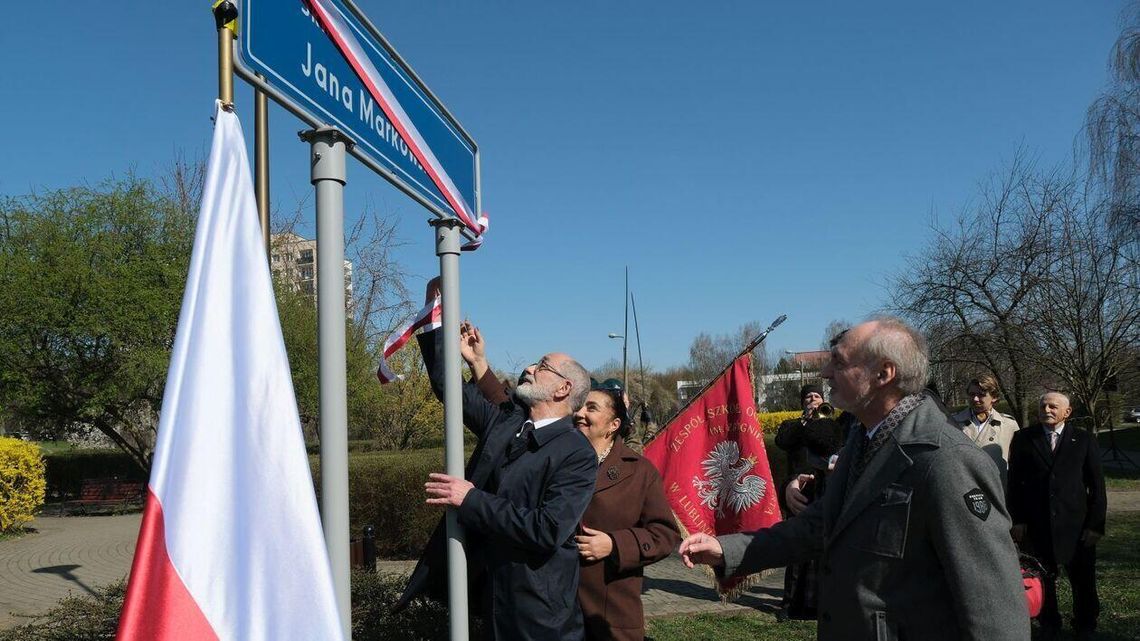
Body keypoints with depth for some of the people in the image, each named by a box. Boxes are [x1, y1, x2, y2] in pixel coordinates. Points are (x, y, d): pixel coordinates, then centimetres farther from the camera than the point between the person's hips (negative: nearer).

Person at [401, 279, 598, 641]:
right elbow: (447, 384, 11)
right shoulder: (504, 425, 6)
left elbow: (549, 530, -25)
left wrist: (472, 499, -21)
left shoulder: (578, 455, -14)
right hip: (491, 592, 6)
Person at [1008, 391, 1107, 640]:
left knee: (1083, 582, 10)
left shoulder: (1084, 440, 2)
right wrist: (1018, 520, -3)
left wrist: (1096, 524, -3)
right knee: (1042, 580, 11)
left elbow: (1097, 486, 2)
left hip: (1076, 525, 0)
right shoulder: (1023, 439, 2)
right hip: (1036, 525, 0)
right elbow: (1015, 482, 3)